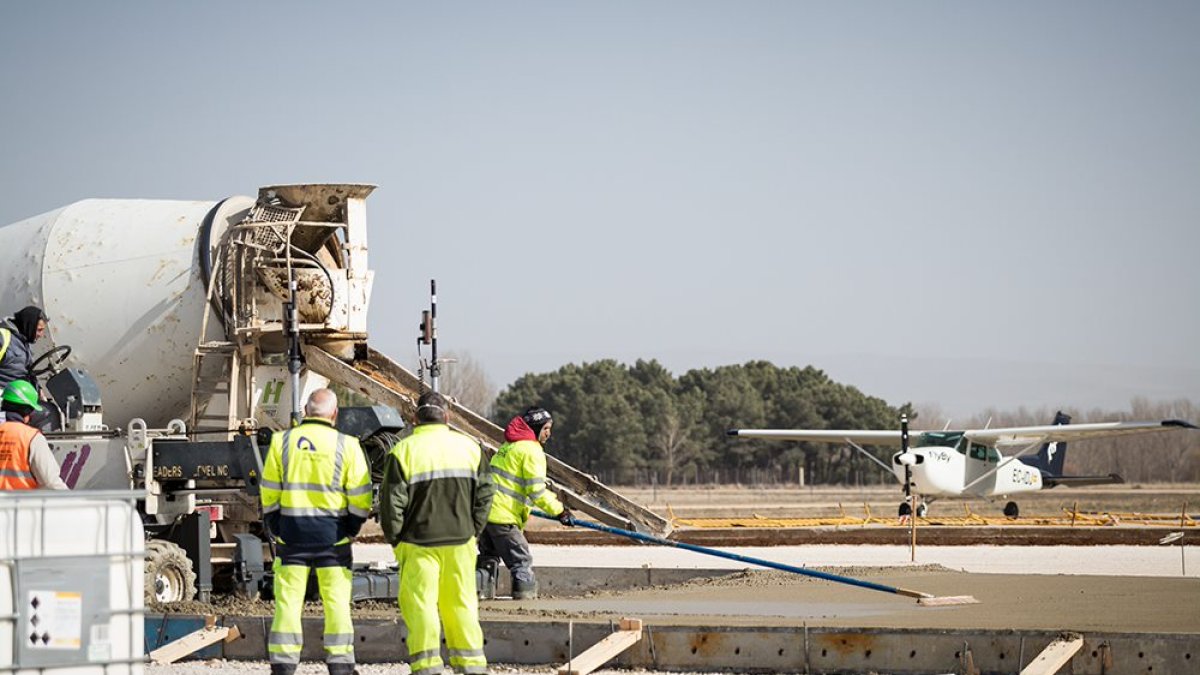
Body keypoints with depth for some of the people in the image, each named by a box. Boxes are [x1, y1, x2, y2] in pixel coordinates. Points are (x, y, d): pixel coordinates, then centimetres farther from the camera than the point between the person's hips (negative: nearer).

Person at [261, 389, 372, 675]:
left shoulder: (282, 441, 2)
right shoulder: (347, 445, -3)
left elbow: (269, 494, 3)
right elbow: (360, 497, -4)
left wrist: (275, 530, 10)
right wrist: (351, 530, 8)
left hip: (291, 533, 1)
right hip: (332, 534, -1)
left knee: (288, 602, 4)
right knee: (337, 603, 5)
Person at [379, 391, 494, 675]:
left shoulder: (403, 451, -7)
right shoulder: (470, 447, 4)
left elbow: (391, 502, -7)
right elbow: (484, 495, 7)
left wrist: (394, 538, 4)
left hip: (419, 542, -3)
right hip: (461, 541, 3)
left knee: (420, 604, 1)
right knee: (462, 603, 12)